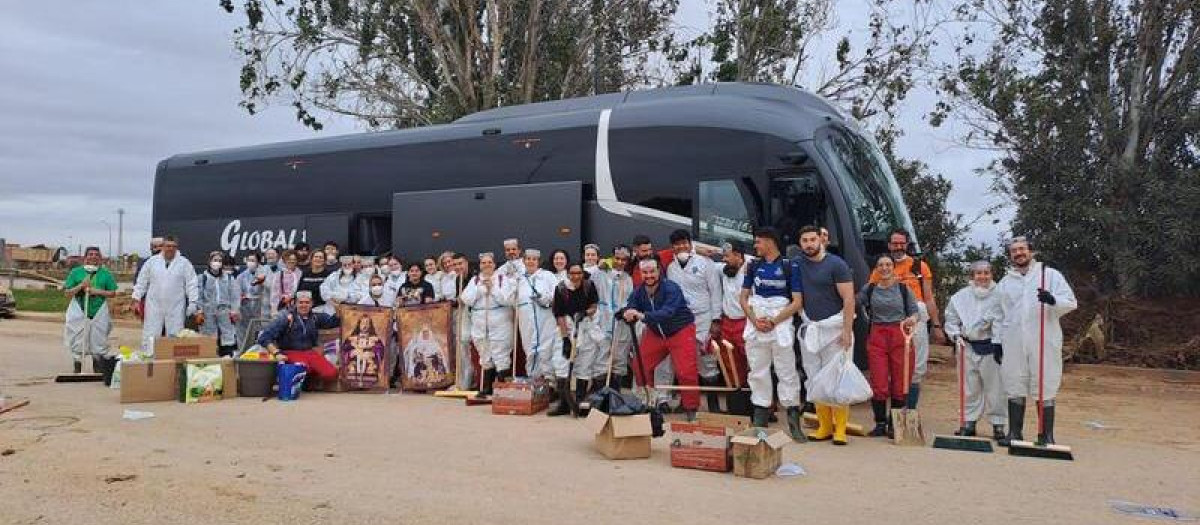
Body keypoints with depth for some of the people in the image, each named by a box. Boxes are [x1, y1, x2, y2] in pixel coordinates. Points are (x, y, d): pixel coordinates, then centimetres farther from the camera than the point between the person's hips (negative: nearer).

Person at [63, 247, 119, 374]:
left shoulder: (105, 273, 6)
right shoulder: (75, 272, 5)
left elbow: (113, 293, 6)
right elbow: (67, 292, 4)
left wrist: (97, 291, -9)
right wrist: (81, 286, -11)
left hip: (99, 314, 0)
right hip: (79, 313, 0)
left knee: (98, 341, 4)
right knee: (77, 342, 3)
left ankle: (97, 369, 16)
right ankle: (77, 369, 14)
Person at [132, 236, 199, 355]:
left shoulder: (184, 263, 2)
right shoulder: (152, 261, 6)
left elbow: (191, 284, 0)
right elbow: (141, 282, 10)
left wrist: (192, 303, -7)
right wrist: (136, 300, 5)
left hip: (176, 309, -1)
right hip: (154, 307, 1)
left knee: (175, 338, 3)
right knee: (150, 336, 2)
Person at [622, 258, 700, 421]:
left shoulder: (671, 289, -27)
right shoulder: (638, 292, -10)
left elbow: (667, 313, -41)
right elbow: (630, 309, -15)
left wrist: (643, 316, -56)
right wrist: (627, 315, -41)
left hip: (681, 331, -5)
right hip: (655, 333, 5)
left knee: (686, 372, -13)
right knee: (640, 367, 2)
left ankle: (691, 409, 5)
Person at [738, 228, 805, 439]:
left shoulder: (790, 266, -1)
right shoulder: (754, 267, 12)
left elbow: (797, 302, -5)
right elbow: (743, 297, 12)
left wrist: (773, 322, -13)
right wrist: (755, 320, -5)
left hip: (780, 324, -4)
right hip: (755, 325, 4)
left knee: (787, 372, -4)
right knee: (758, 372, 7)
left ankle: (793, 421, 2)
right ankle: (760, 420, 15)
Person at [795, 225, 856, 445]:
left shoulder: (836, 264, -6)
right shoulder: (798, 265, 7)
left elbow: (849, 299, -9)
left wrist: (847, 330, -14)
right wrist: (801, 319, 2)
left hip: (834, 328, -5)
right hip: (809, 328, 5)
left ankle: (840, 429, 1)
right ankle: (824, 426, 13)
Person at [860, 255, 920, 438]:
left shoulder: (903, 288, 4)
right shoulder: (869, 289, 7)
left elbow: (914, 311, 6)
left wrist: (912, 319, -14)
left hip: (900, 337, 0)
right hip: (877, 338, 0)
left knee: (900, 385, 2)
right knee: (878, 385, -1)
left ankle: (894, 425, 15)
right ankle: (880, 424, 12)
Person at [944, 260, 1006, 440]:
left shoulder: (999, 295, -5)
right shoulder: (961, 296, 6)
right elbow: (951, 319, 13)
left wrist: (1000, 344, -12)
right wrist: (956, 335, -1)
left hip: (991, 347, -3)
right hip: (968, 347, 3)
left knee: (995, 388, 1)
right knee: (969, 388, 9)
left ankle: (998, 425, 11)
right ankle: (969, 422, 17)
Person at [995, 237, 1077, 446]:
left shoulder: (1050, 274, 4)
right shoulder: (1005, 282, 15)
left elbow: (1071, 302, -3)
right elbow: (999, 315, 19)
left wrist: (1053, 300, -23)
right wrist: (996, 341, 13)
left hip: (1044, 342, -3)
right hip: (1013, 344, 3)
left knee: (1045, 389, -1)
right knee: (1015, 388, 6)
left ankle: (1046, 435, 6)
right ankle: (1015, 432, 14)